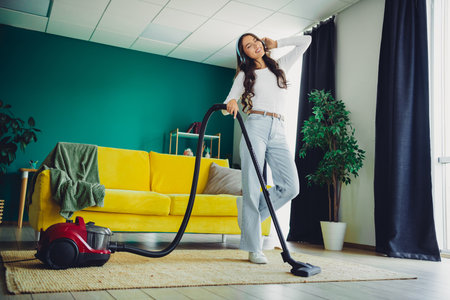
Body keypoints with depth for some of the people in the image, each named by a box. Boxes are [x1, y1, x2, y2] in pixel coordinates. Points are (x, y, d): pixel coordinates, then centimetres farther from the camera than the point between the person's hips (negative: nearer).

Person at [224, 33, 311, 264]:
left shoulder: (280, 66, 23)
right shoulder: (244, 75, 15)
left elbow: (305, 41, 26)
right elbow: (228, 102, 4)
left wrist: (275, 43, 25)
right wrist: (231, 103, -20)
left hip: (278, 132, 3)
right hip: (256, 127, -3)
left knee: (290, 186, -10)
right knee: (252, 187, -10)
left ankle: (249, 212, 11)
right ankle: (254, 248, -5)